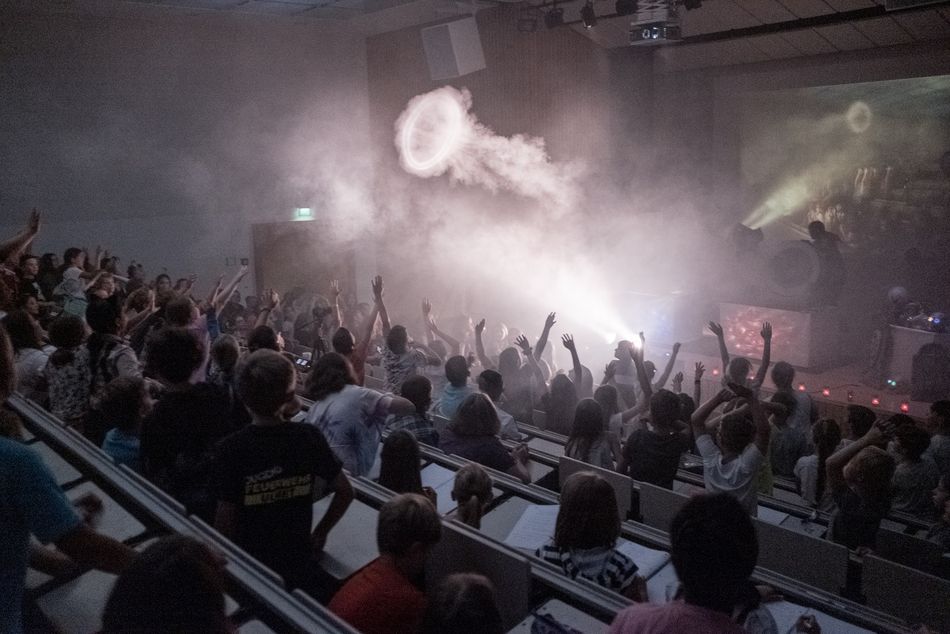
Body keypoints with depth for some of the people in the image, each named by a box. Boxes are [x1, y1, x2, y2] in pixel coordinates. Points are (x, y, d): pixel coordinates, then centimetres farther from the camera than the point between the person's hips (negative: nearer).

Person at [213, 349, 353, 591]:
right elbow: (345, 492, -5)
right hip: (299, 564, 2)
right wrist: (320, 533, 7)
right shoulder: (309, 436, -11)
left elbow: (225, 518, -15)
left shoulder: (230, 449, -19)